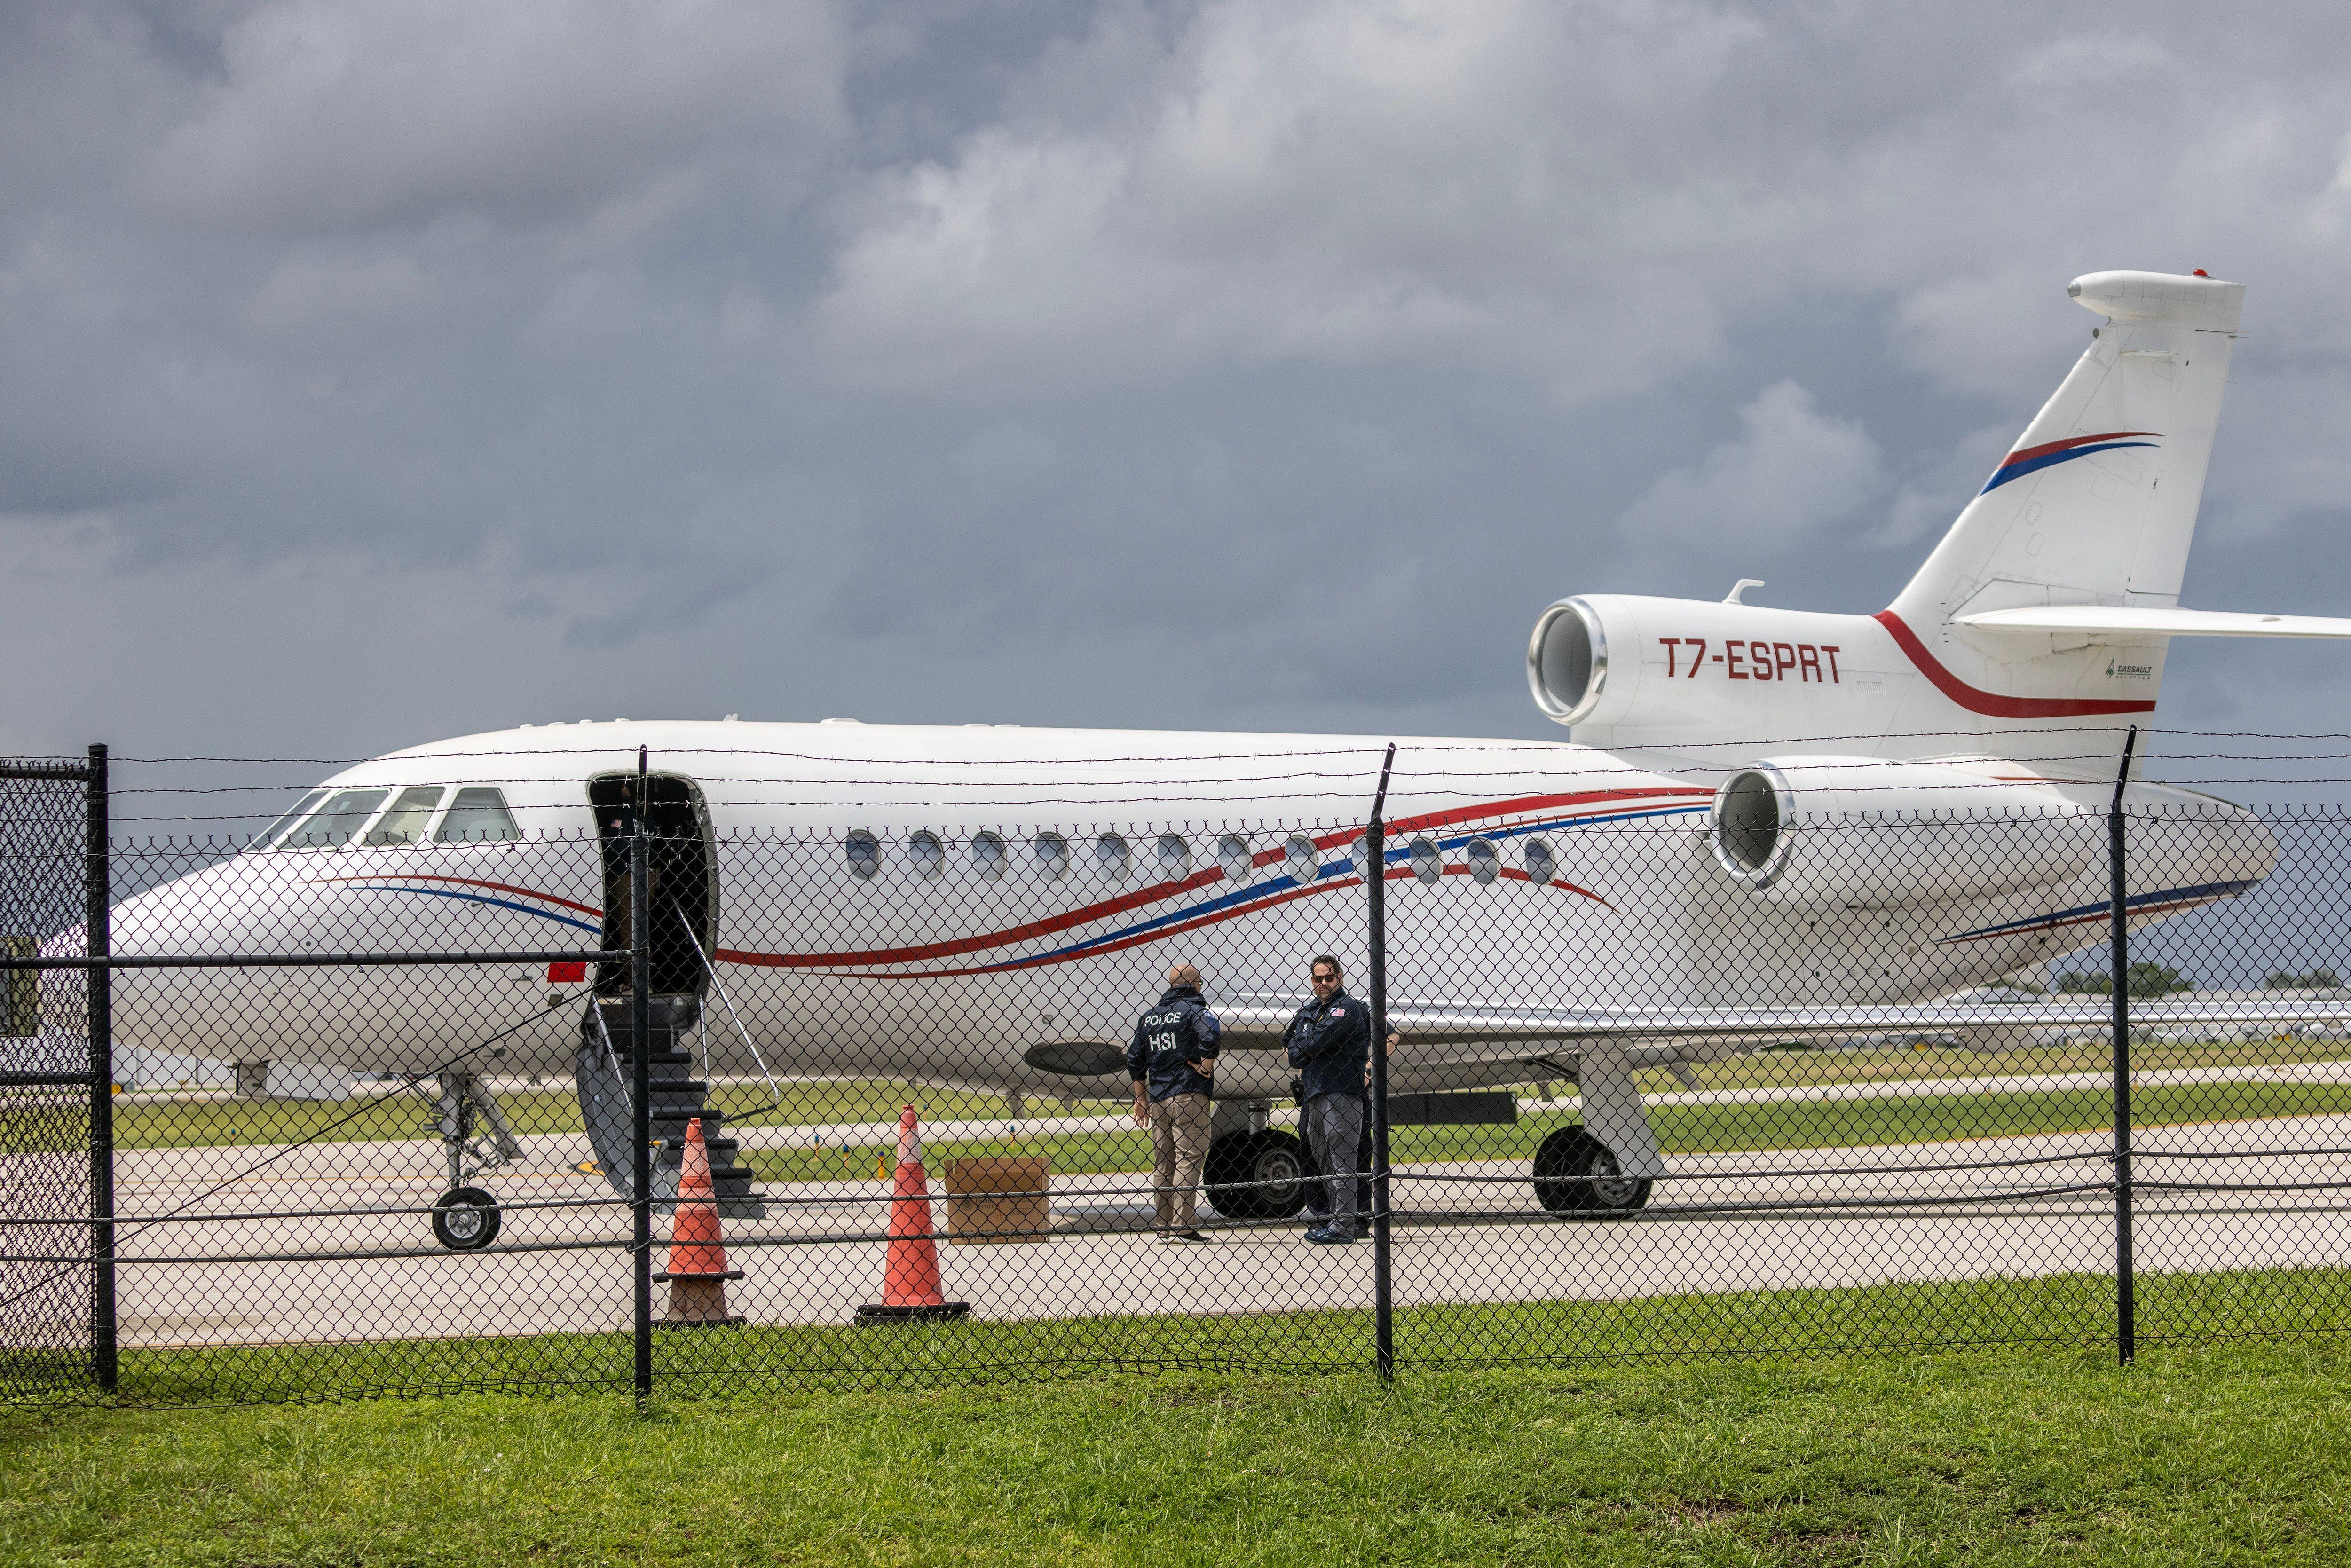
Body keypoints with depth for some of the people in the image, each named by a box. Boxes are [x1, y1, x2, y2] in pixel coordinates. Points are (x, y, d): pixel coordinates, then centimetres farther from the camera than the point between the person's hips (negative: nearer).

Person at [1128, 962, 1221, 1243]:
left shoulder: (1149, 1016, 16)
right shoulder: (1192, 1008, -4)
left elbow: (1134, 1060, 17)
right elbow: (1211, 1032, -26)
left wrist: (1141, 1098, 22)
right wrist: (1207, 1065, -12)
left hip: (1158, 1098, 6)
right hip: (1188, 1094, -6)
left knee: (1162, 1162, 10)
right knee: (1189, 1157, -6)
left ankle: (1165, 1227, 12)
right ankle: (1184, 1226, -12)